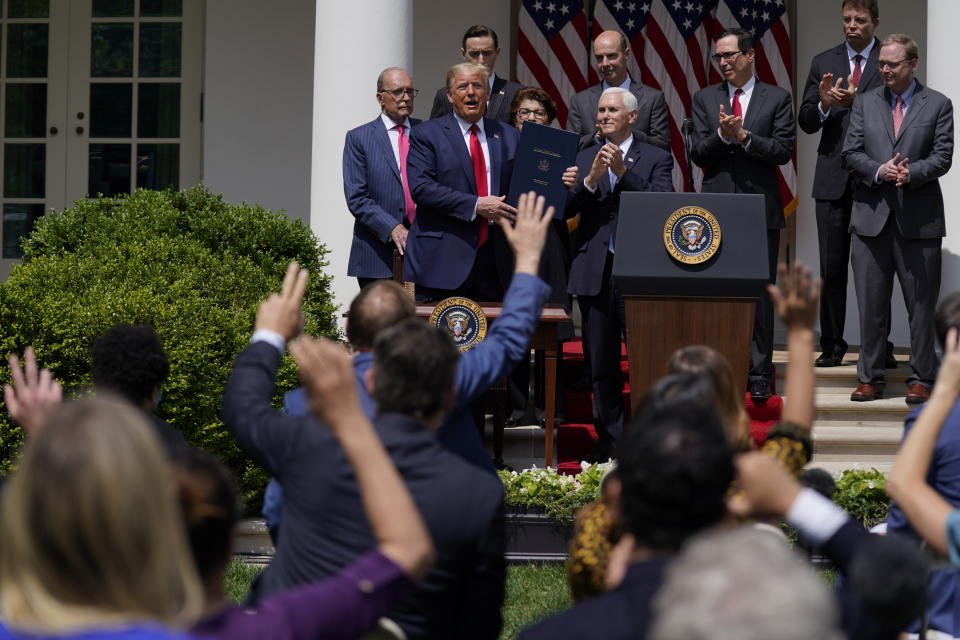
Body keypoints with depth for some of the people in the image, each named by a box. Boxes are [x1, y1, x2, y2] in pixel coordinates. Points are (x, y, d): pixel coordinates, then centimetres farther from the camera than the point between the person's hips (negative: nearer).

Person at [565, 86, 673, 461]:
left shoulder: (656, 159, 6)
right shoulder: (583, 159, 14)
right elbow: (565, 209, 4)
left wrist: (623, 172, -17)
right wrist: (590, 180, -12)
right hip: (595, 272, 3)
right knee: (601, 364, 7)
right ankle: (609, 440, 15)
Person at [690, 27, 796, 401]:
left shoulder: (777, 99, 3)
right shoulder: (704, 99, 10)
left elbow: (783, 150, -5)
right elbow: (698, 154, 3)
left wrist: (744, 136, -16)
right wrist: (722, 135, -16)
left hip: (761, 210, -2)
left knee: (760, 294, -1)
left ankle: (759, 375, 3)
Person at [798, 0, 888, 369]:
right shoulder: (823, 62, 11)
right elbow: (806, 123, 9)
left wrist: (856, 102, -22)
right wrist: (822, 104, -12)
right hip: (833, 178, 3)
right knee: (831, 267, 5)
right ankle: (832, 345, 11)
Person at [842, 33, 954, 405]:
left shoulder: (938, 105, 4)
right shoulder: (865, 104, 12)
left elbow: (942, 157, -3)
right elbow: (851, 153, 6)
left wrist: (910, 173, -20)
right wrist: (880, 171, -13)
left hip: (919, 217, -2)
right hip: (872, 216, 2)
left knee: (921, 304, 2)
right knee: (871, 303, 5)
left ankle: (921, 379, 9)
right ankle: (869, 378, 11)